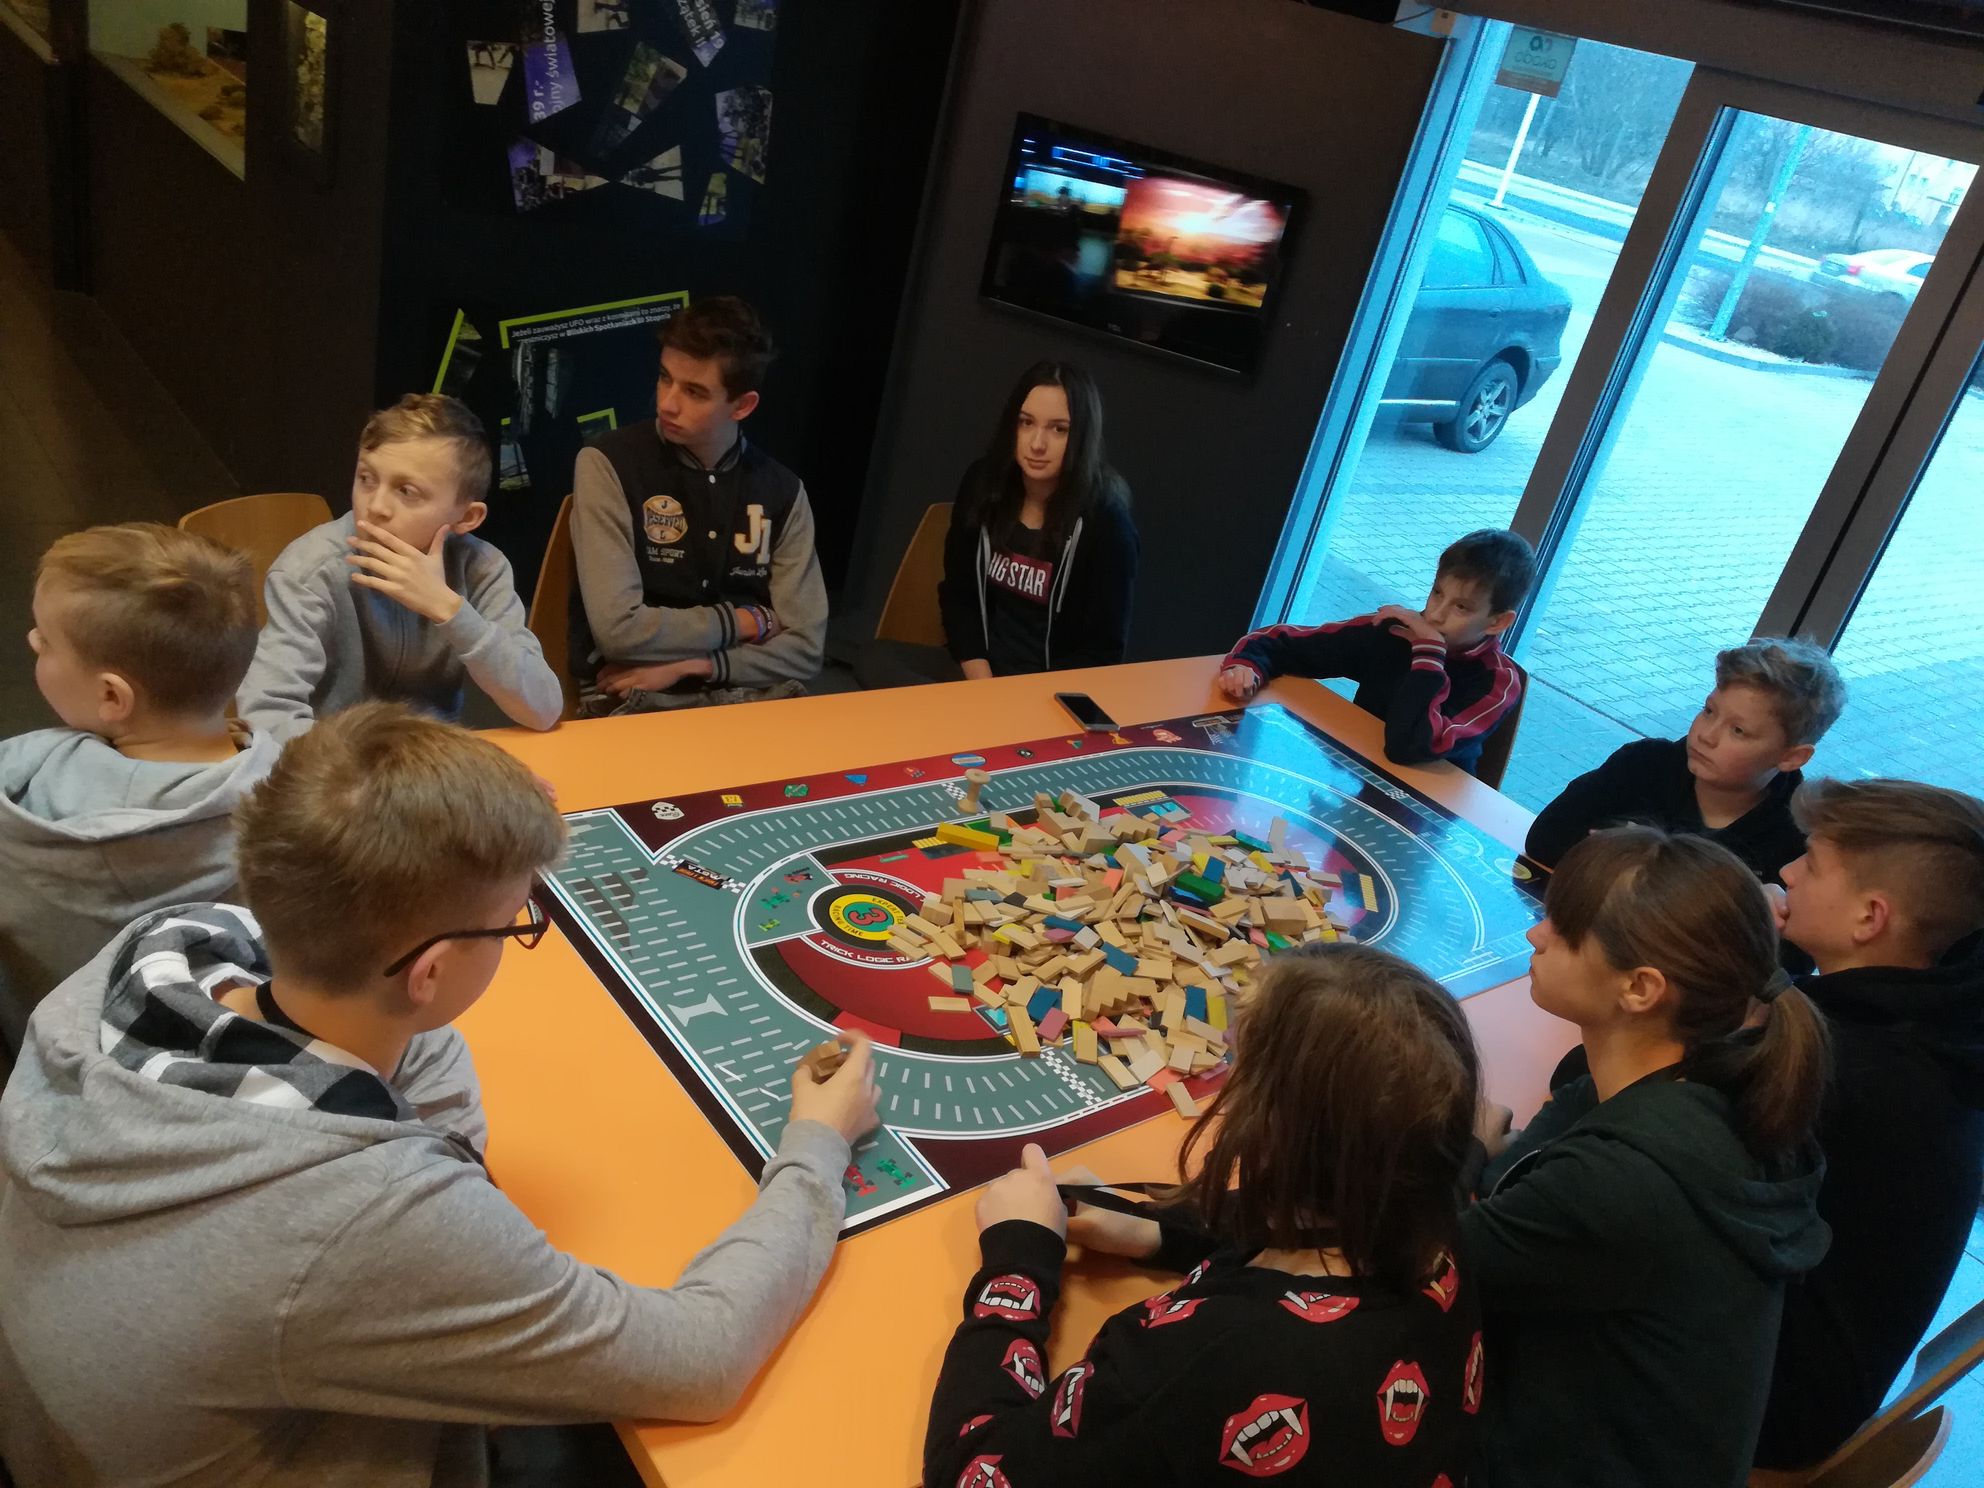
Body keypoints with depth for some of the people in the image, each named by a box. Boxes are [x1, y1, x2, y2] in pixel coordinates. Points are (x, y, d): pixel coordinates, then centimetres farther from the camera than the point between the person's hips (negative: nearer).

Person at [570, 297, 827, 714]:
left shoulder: (783, 491, 4)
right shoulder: (608, 465, -6)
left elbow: (804, 649, 0)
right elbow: (618, 631, -16)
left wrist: (685, 665, -12)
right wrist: (744, 622, -6)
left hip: (747, 695, 5)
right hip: (636, 701, -4)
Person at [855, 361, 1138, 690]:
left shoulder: (1106, 522, -14)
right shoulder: (984, 482, 0)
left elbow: (1103, 651, -10)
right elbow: (958, 593, 5)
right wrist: (983, 687, -9)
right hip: (980, 669, 5)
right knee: (874, 658, -19)